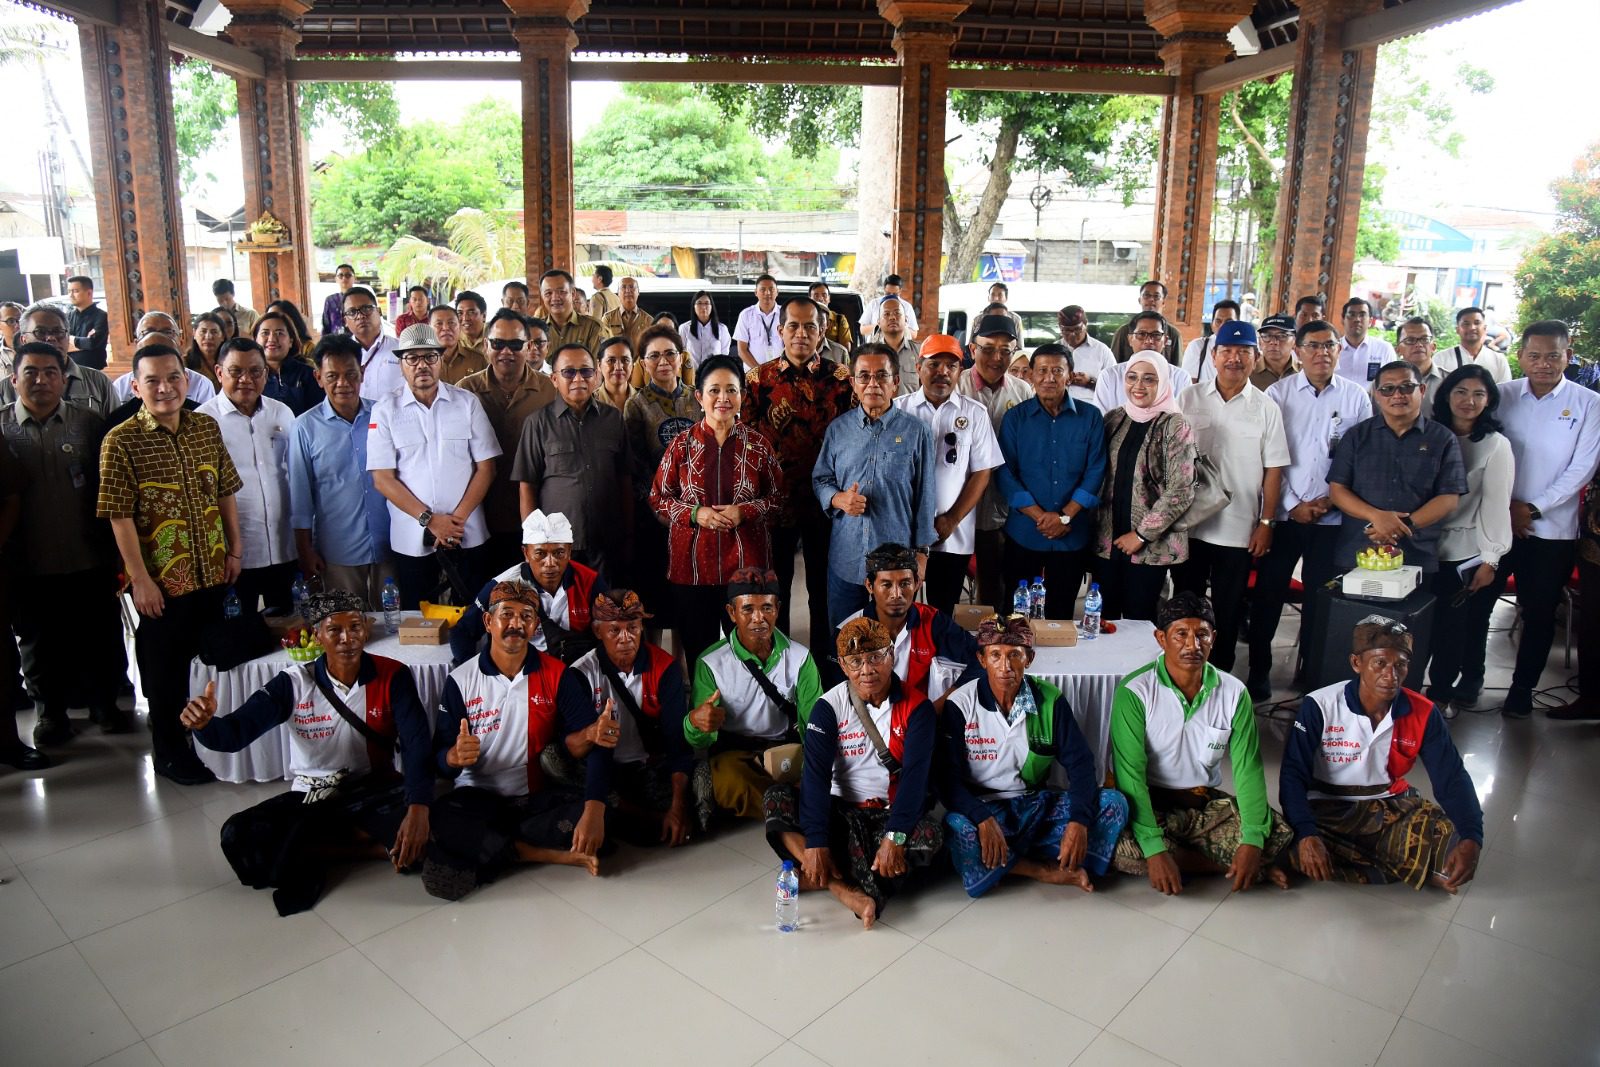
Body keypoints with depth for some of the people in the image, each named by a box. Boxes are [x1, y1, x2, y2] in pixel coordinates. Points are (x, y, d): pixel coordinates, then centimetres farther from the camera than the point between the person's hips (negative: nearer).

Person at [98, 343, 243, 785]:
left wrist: (234, 549, 7)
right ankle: (169, 751, 28)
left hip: (213, 572, 5)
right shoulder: (120, 441, -12)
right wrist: (140, 578, -14)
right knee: (165, 667, 10)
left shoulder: (207, 427, 2)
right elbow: (120, 515, -13)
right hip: (162, 580, -4)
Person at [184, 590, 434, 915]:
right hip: (311, 797, 2)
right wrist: (204, 723, -42)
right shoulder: (294, 683, -9)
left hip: (375, 792, -2)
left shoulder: (392, 676, -12)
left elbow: (417, 743, -22)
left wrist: (418, 808, -38)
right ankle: (376, 844, -16)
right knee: (238, 836, -24)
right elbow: (236, 732, -16)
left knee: (427, 819, -33)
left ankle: (311, 847, -11)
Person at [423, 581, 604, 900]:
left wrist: (594, 811, -31)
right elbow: (440, 759, -3)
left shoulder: (557, 674, -4)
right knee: (438, 819, -32)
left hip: (539, 797, 0)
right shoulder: (461, 680, -1)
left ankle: (480, 847, -18)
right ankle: (549, 854, -19)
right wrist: (455, 756, -31)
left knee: (598, 810, -28)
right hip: (478, 797, 0)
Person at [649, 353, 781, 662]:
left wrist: (745, 512, -10)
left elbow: (778, 497, 8)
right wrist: (696, 513, -11)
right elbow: (658, 500, 6)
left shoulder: (757, 445, 4)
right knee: (697, 652, 8)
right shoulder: (681, 444, 3)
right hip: (692, 565, 0)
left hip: (747, 564, 0)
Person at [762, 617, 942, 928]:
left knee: (930, 833, -32)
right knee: (776, 800, -23)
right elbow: (816, 774, -15)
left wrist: (895, 837, -30)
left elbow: (916, 774, -17)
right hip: (841, 812, 1)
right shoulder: (828, 706, -6)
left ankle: (829, 876, -29)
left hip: (892, 813, -1)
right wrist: (815, 843, -26)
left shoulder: (917, 707, -8)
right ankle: (844, 889, -35)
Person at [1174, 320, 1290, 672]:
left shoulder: (1266, 408, 0)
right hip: (1189, 524, 1)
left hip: (1239, 529, 0)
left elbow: (1273, 470, 1)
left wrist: (1266, 523, -3)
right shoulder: (1190, 399, 1)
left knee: (1228, 613, 10)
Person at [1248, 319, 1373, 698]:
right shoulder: (1278, 393, 0)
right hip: (1284, 514, -1)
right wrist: (1294, 505, -9)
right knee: (1268, 596, 4)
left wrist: (1332, 499, -7)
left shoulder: (1357, 397, 3)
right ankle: (1259, 673, 17)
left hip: (1333, 518, 1)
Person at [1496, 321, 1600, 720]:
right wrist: (1505, 507, -8)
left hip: (1552, 529, -1)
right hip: (1498, 521, 1)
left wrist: (1533, 508, -11)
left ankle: (1522, 688, 23)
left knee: (1539, 612, 9)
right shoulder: (1503, 396, 1)